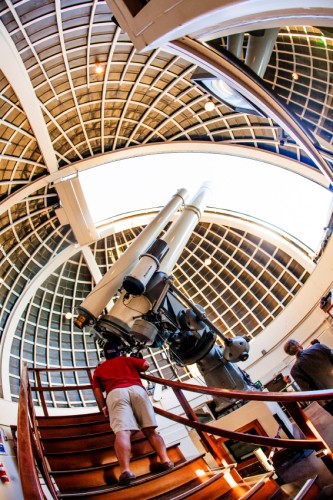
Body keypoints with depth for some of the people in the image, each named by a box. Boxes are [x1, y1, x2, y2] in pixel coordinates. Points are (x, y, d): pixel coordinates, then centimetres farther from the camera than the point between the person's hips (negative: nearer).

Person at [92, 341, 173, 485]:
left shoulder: (99, 369, 32)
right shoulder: (127, 359, 32)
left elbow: (97, 390, 18)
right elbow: (146, 365, 22)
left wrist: (103, 408, 19)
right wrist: (136, 370, 41)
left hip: (115, 393, -1)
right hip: (136, 389, 1)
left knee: (122, 432, -19)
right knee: (150, 430, -1)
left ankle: (125, 470, -40)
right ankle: (166, 460, -21)